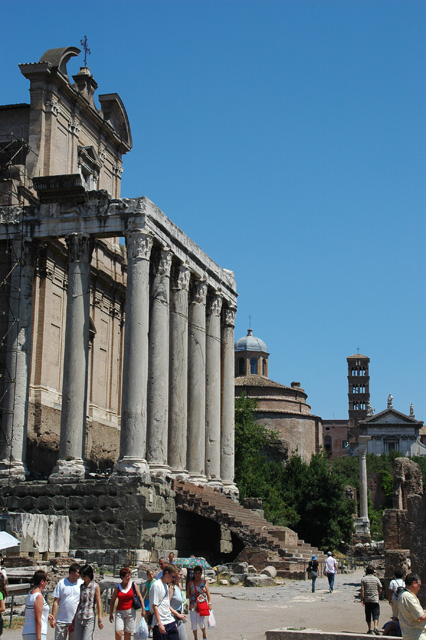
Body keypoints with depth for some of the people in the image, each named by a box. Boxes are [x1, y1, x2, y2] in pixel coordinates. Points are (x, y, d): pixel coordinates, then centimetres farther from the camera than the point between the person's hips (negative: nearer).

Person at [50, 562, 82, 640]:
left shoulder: (81, 584, 2)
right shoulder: (61, 583, -2)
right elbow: (56, 602, 0)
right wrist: (53, 618, -4)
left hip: (76, 620, 1)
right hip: (61, 620, -1)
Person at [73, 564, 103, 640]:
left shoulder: (95, 586, -2)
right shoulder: (81, 586, 11)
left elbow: (98, 604, -3)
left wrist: (100, 619, -6)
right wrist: (75, 618, 17)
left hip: (89, 618, -5)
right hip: (79, 618, 5)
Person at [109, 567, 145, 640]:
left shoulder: (133, 585, 3)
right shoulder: (118, 587, 4)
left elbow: (140, 597, 3)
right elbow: (112, 601, 9)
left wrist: (143, 609, -4)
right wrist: (111, 614, 5)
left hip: (130, 611, 0)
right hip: (119, 612, 0)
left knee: (127, 634, 3)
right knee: (118, 633, -14)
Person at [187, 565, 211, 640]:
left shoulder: (204, 582, 6)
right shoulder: (190, 583, 7)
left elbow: (208, 594, 5)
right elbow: (187, 594, 9)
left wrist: (209, 603, -2)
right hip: (193, 605, 2)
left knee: (200, 621, -13)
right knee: (193, 622, 2)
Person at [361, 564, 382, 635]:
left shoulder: (363, 579, 0)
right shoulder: (376, 579, 1)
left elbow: (362, 590, -6)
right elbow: (380, 590, 3)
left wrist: (362, 599, -3)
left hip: (367, 600, 1)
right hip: (375, 600, -1)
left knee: (368, 615, 10)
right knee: (376, 614, -1)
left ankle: (370, 629, 13)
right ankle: (375, 627, -20)